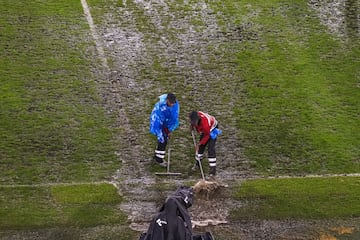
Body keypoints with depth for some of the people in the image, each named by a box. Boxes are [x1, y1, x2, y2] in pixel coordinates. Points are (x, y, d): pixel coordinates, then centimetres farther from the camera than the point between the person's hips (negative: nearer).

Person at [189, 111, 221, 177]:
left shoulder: (204, 123, -44)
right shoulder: (195, 116, -27)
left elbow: (207, 135, -26)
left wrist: (199, 143, -23)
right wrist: (192, 125, -13)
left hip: (212, 130, -7)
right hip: (204, 130, 7)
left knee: (210, 149, -16)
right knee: (201, 146, 12)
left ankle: (213, 169, -12)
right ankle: (198, 163, 33)